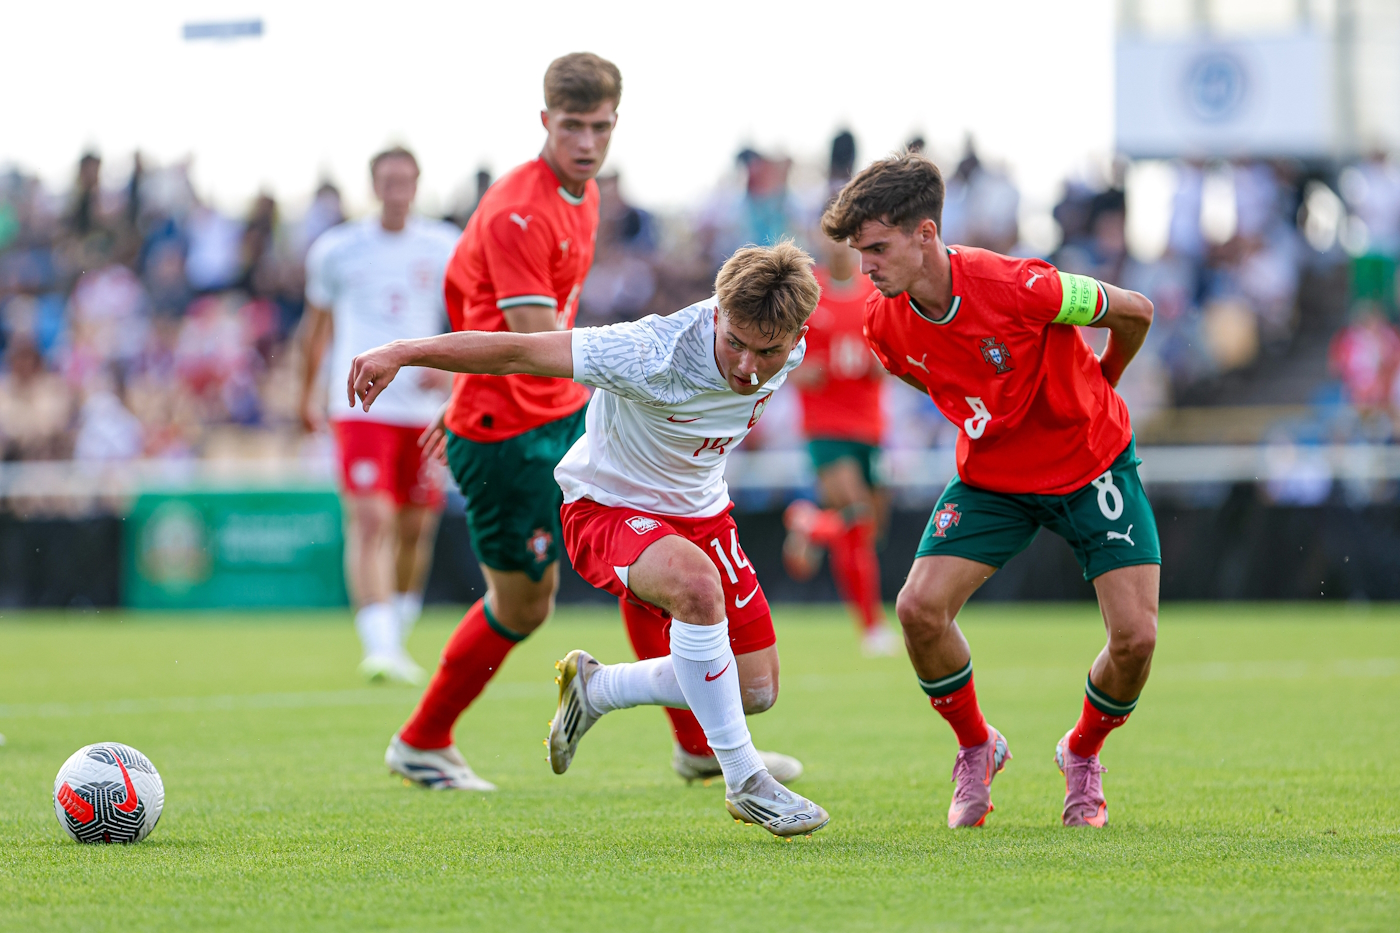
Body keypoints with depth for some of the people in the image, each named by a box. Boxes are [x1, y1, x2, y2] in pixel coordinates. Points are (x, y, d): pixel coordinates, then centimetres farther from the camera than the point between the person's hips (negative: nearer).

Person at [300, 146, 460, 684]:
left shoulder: (444, 248, 5)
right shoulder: (337, 250, 4)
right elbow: (317, 323, 17)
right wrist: (308, 395, 21)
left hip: (424, 408, 2)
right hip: (361, 404, -2)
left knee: (416, 526, 10)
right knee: (370, 521, -17)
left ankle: (399, 631, 33)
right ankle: (379, 645, -24)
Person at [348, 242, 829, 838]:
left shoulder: (787, 349, -16)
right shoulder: (654, 357, -35)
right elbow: (519, 353, -32)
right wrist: (404, 352, -36)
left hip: (698, 511, 7)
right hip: (607, 507, -7)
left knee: (757, 691, 4)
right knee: (696, 583, -39)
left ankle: (594, 688, 26)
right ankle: (743, 781, -27)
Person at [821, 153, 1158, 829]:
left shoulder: (1020, 288, -31)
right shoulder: (884, 324, -15)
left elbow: (1134, 314, -12)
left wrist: (1092, 392, 6)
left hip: (1092, 464, -3)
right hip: (992, 477, 3)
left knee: (1134, 637, -15)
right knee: (920, 607, -17)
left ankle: (1083, 753, 16)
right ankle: (976, 749, 8)